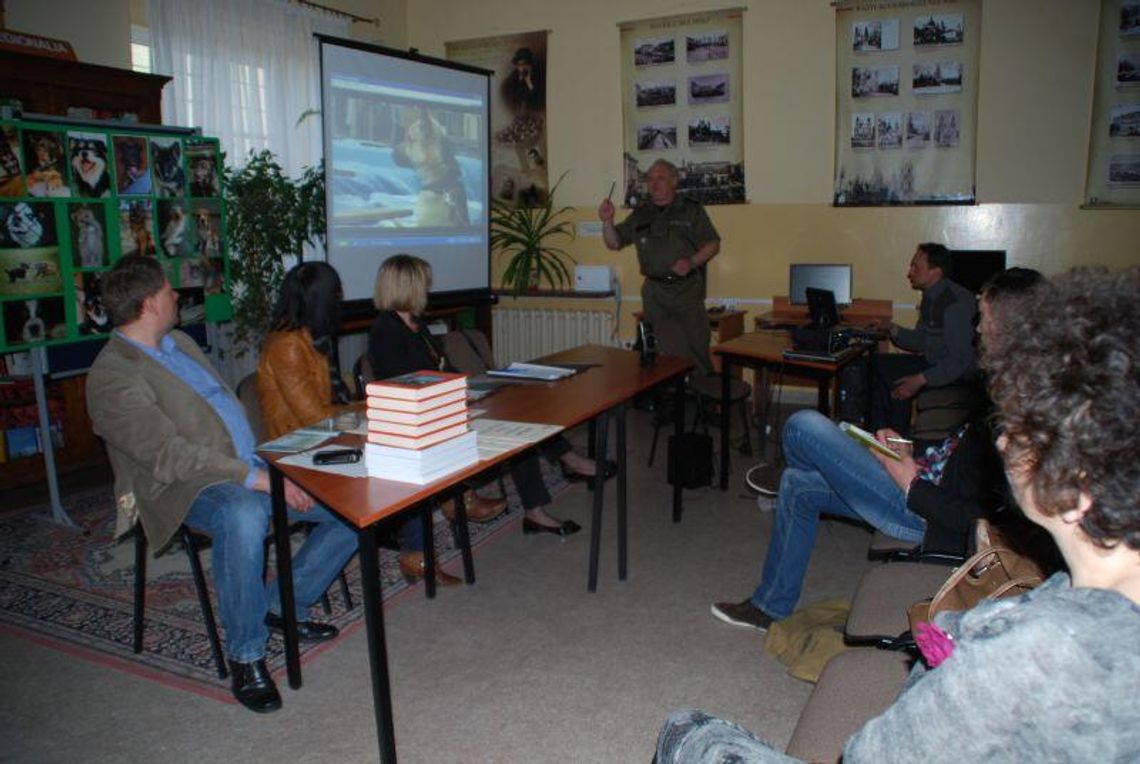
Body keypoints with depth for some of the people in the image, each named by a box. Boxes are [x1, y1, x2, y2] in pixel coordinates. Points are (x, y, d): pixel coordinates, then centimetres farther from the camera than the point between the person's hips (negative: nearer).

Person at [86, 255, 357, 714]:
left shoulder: (180, 343, 16)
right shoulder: (112, 377, -12)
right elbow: (170, 455, -22)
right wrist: (258, 479, -28)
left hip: (253, 468, 8)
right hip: (189, 489, -8)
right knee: (244, 517, -41)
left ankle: (283, 606, 12)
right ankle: (245, 654, -20)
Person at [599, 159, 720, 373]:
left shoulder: (691, 210, 2)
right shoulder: (641, 215, 12)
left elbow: (713, 244, 1)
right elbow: (614, 243, 13)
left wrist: (692, 262, -16)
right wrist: (607, 221, -6)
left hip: (686, 289, -3)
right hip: (654, 290, 3)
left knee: (696, 348, -6)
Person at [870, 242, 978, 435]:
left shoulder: (955, 302, -24)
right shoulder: (930, 297, 6)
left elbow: (959, 361, -27)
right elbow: (920, 342, 14)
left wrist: (921, 380, -32)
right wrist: (893, 330, -2)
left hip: (959, 374, -10)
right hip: (933, 362, 10)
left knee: (898, 387, -24)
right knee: (875, 365, 4)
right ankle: (879, 433, 8)